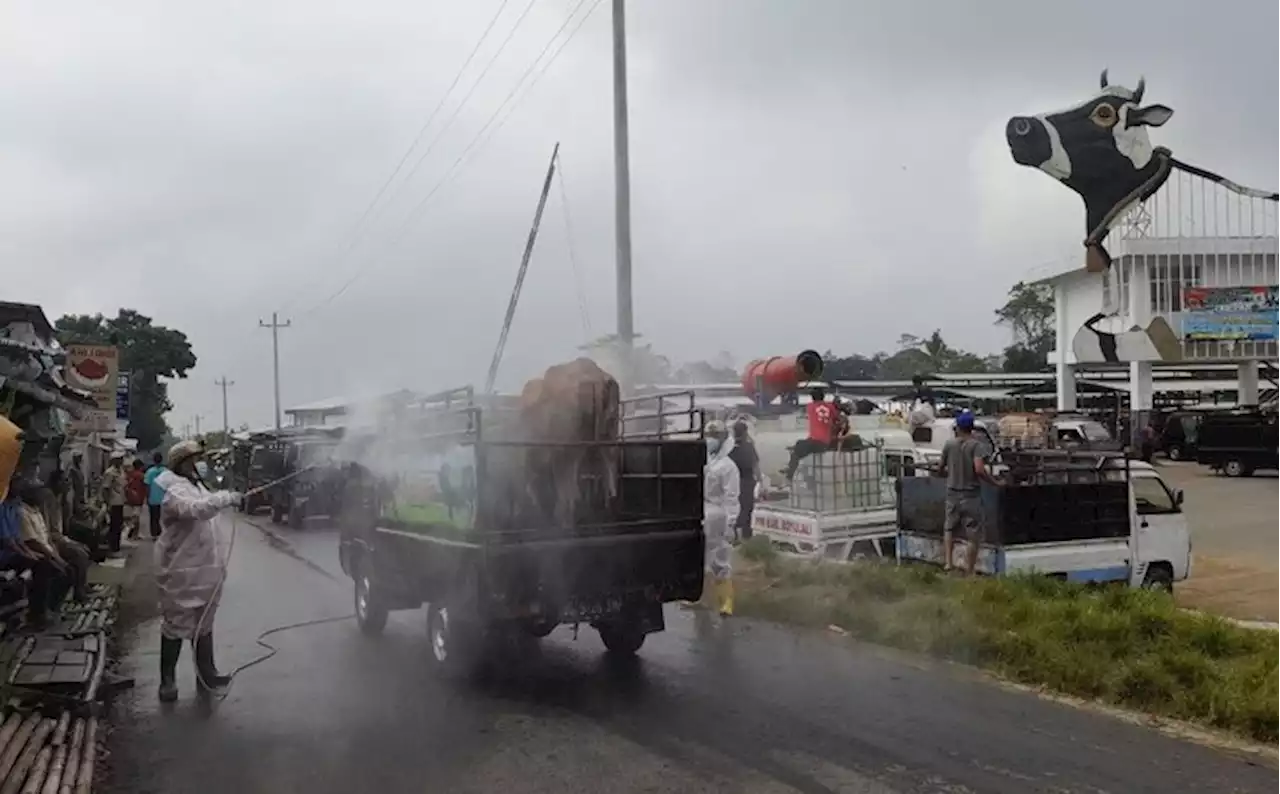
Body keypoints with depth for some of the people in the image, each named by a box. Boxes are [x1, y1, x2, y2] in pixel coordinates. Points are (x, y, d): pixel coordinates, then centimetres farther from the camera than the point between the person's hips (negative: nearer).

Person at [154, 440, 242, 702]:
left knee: (203, 624, 17)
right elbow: (194, 509, -41)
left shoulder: (197, 485, 13)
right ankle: (168, 680, 11)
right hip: (182, 572, -9)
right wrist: (226, 498, -47)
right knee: (177, 625, -1)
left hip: (204, 569, 9)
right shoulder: (175, 491, -19)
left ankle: (206, 673, 27)